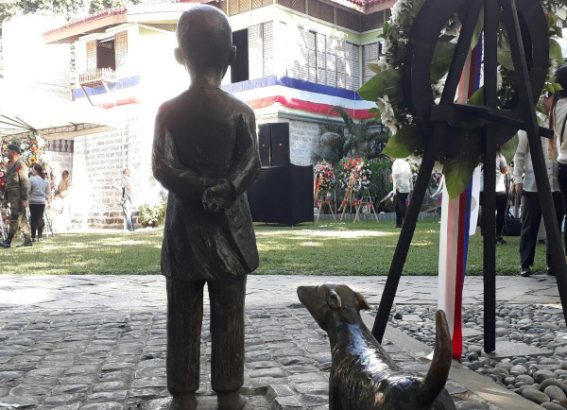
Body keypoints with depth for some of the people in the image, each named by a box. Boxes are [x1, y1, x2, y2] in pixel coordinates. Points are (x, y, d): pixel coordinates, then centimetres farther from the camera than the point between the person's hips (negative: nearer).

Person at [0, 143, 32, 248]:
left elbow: (25, 183, -15)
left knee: (14, 219, -9)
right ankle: (27, 240, 15)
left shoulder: (20, 166, -11)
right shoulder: (10, 165, 16)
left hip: (18, 197, -9)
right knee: (22, 219, 10)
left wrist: (24, 199, -19)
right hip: (12, 196, 9)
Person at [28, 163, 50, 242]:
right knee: (40, 218, 8)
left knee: (33, 218, 2)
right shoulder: (45, 180, 6)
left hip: (33, 201, -4)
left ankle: (33, 237, 3)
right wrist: (47, 200, 22)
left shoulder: (31, 179, -10)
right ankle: (39, 236, 7)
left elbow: (28, 190, -9)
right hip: (42, 202, 4)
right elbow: (47, 192, 12)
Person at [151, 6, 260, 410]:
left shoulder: (169, 111, -1)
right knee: (229, 315, 6)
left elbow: (163, 167, -10)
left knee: (184, 316, 8)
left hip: (185, 224, 1)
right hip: (228, 225, -1)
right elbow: (251, 166, -12)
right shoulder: (240, 111, -2)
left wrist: (199, 191, -10)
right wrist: (221, 192, -14)